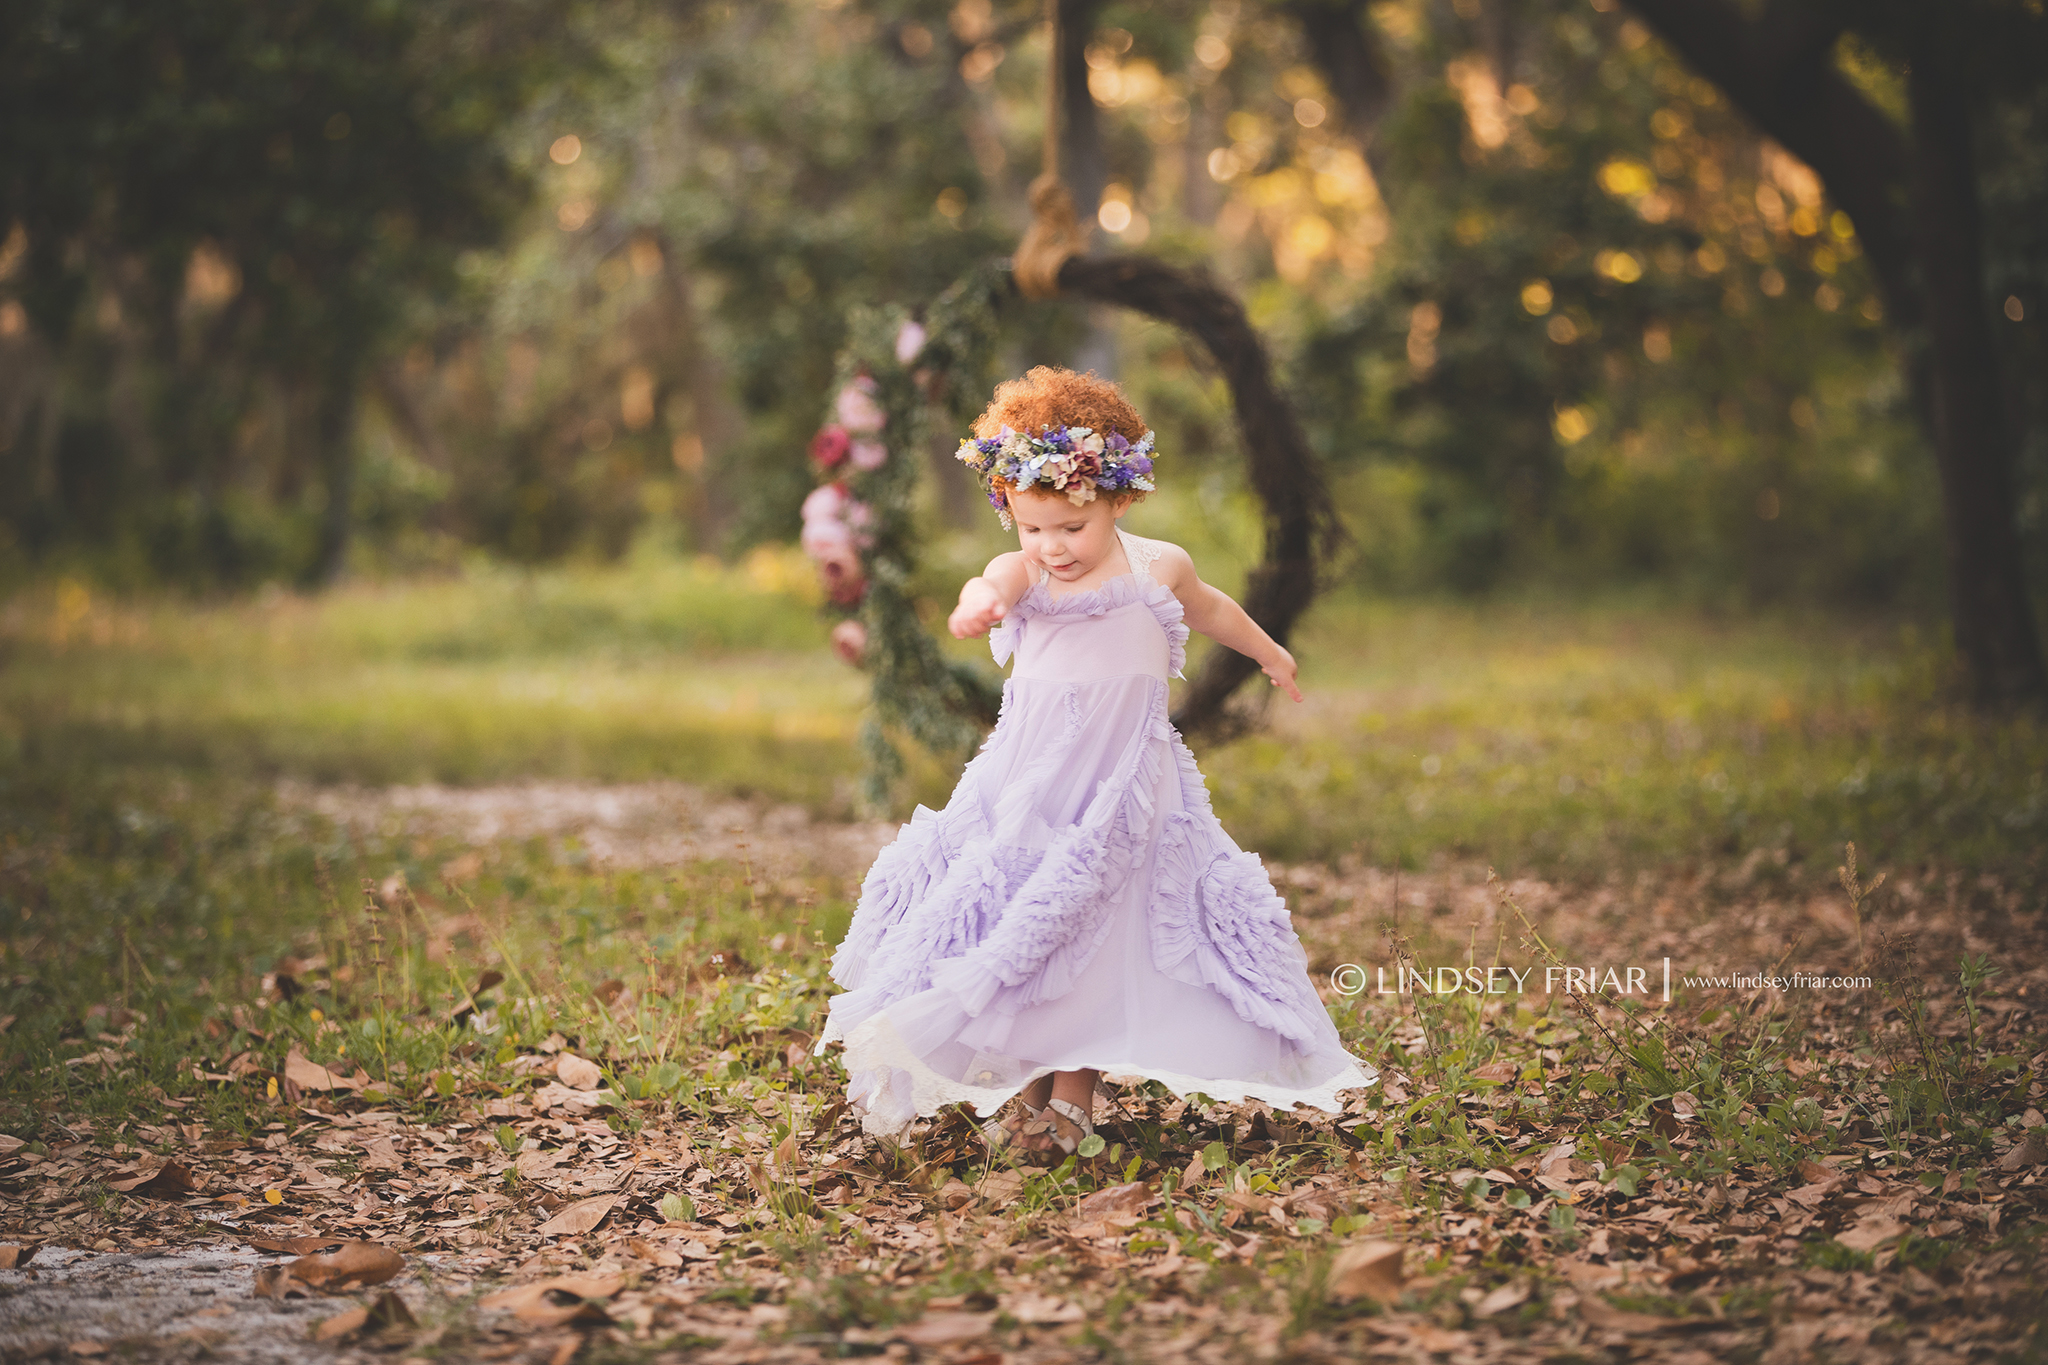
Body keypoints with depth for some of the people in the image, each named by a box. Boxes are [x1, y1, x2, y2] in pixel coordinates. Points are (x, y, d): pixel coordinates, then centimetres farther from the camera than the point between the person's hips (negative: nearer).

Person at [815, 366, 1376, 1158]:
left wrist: (1269, 654, 37)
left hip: (1128, 790, 1)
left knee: (1102, 945, 4)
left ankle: (1074, 1091, 19)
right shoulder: (1022, 572, -9)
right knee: (1019, 933, 0)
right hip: (1032, 786, 0)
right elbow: (994, 587, -35)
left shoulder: (1157, 568, -3)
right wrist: (978, 603, -60)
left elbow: (1212, 611, 19)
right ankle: (1025, 1089, 17)